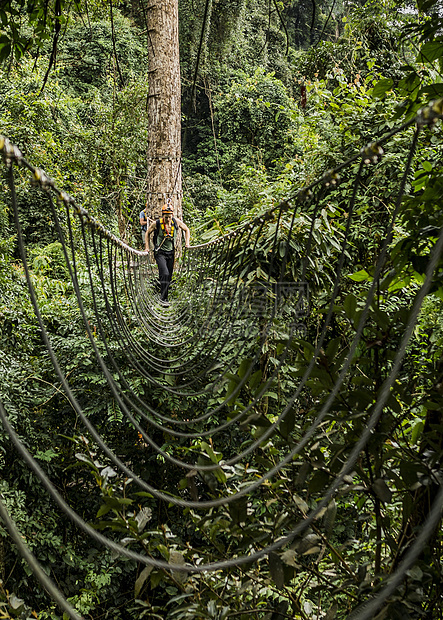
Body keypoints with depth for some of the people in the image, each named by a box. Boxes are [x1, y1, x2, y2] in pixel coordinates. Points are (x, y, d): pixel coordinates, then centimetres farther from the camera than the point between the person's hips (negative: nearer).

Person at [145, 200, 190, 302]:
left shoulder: (176, 222, -7)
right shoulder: (156, 223, -13)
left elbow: (186, 230, 11)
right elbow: (148, 233, 6)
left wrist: (187, 242, 3)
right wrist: (147, 247, 2)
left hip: (170, 253, 4)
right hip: (160, 253, -4)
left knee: (169, 276, 9)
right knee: (165, 274, -21)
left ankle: (165, 297, 24)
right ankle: (163, 298, -17)